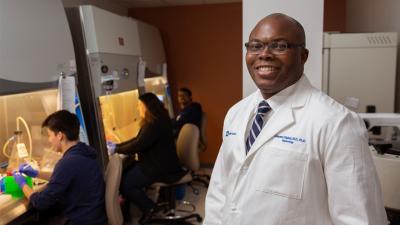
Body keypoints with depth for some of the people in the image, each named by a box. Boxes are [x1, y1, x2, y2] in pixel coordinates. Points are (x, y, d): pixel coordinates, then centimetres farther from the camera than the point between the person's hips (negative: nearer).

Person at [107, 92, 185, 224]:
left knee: (124, 183, -9)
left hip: (161, 168, -10)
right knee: (124, 174, 6)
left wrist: (116, 150, -13)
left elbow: (139, 145, -24)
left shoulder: (154, 124, -23)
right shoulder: (154, 121, 12)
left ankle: (148, 207, 5)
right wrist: (117, 145, 6)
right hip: (157, 163, 10)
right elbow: (138, 140, 14)